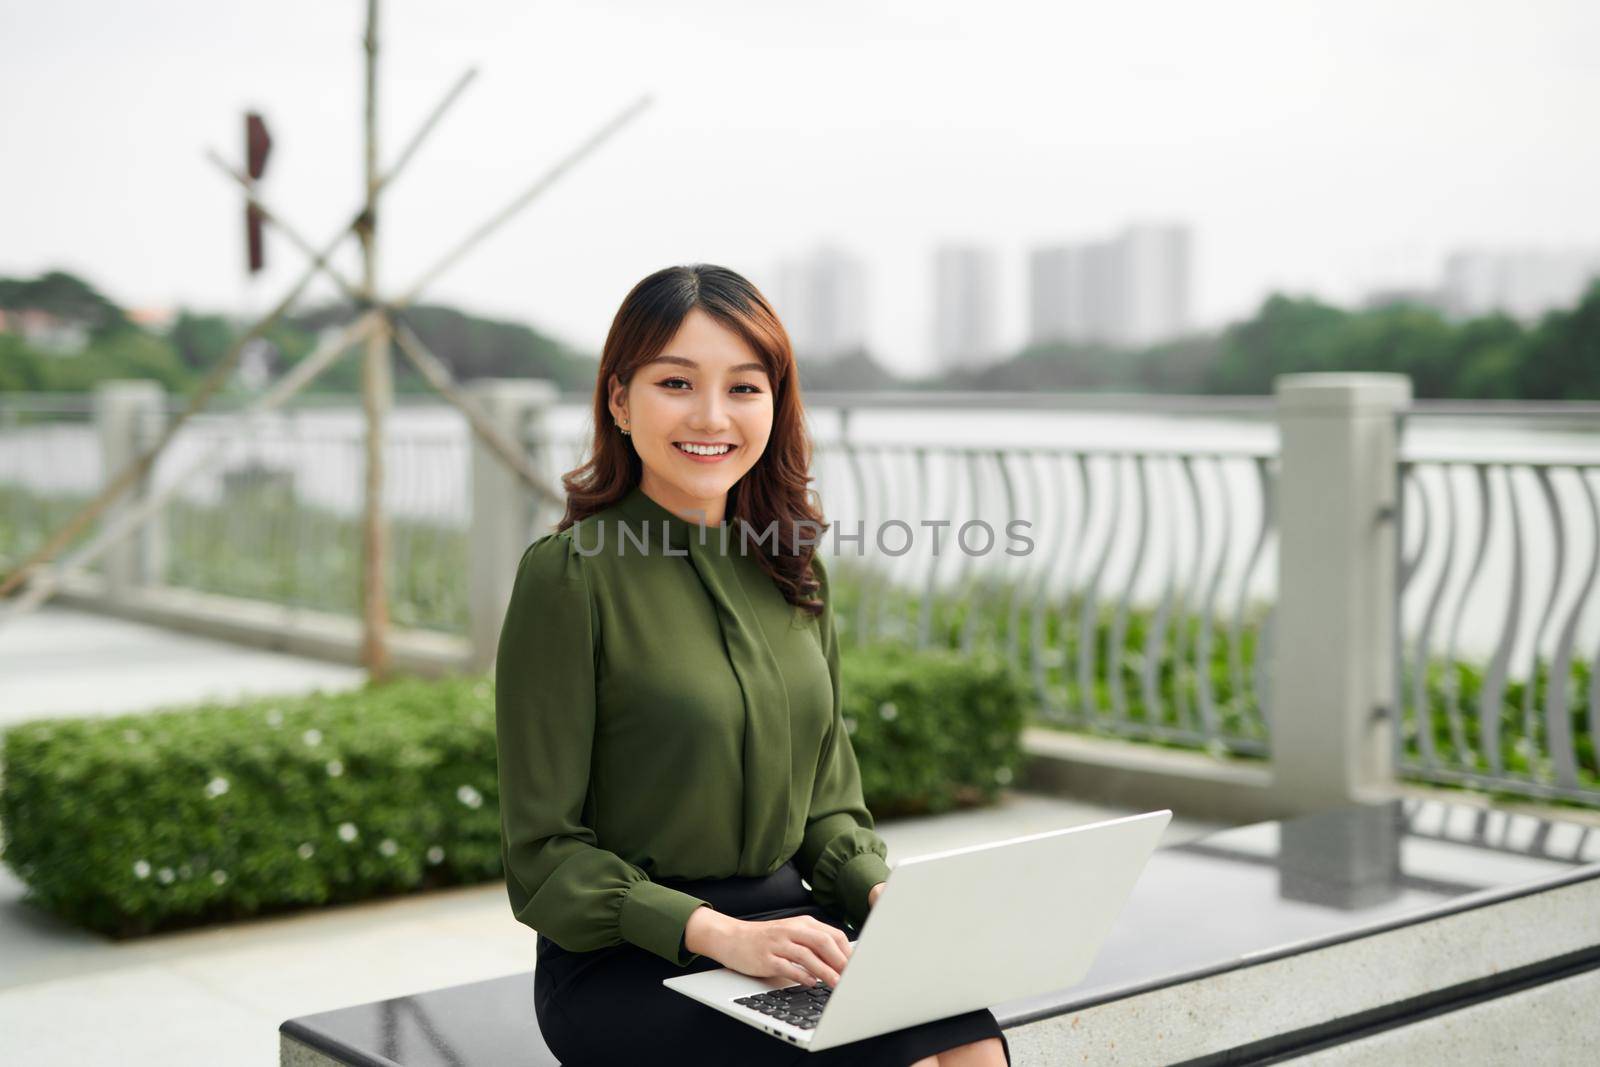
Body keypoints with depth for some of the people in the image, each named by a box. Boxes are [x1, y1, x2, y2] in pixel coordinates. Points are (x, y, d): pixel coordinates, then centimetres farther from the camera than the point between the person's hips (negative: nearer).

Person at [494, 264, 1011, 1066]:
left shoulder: (793, 574, 10)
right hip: (625, 961, -5)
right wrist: (719, 934, -21)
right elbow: (545, 854, -9)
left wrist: (884, 894, -4)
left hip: (785, 925, 6)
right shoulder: (569, 574, -10)